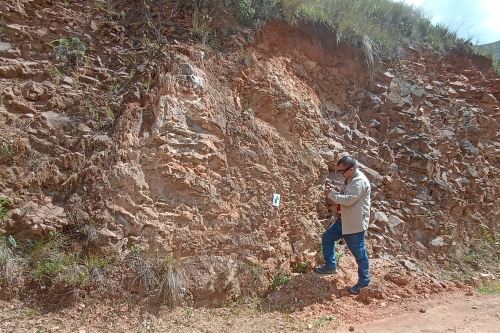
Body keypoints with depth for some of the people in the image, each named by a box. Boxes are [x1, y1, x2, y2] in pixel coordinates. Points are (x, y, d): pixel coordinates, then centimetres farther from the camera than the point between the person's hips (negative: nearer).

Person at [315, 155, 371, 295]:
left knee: (359, 253, 4)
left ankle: (364, 280, 22)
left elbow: (349, 200, -31)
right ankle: (330, 266, 29)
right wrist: (333, 194, 0)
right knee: (327, 237, 16)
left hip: (355, 223, -10)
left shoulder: (360, 181, -23)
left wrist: (331, 195, -19)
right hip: (344, 220, 10)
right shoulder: (350, 179, 9)